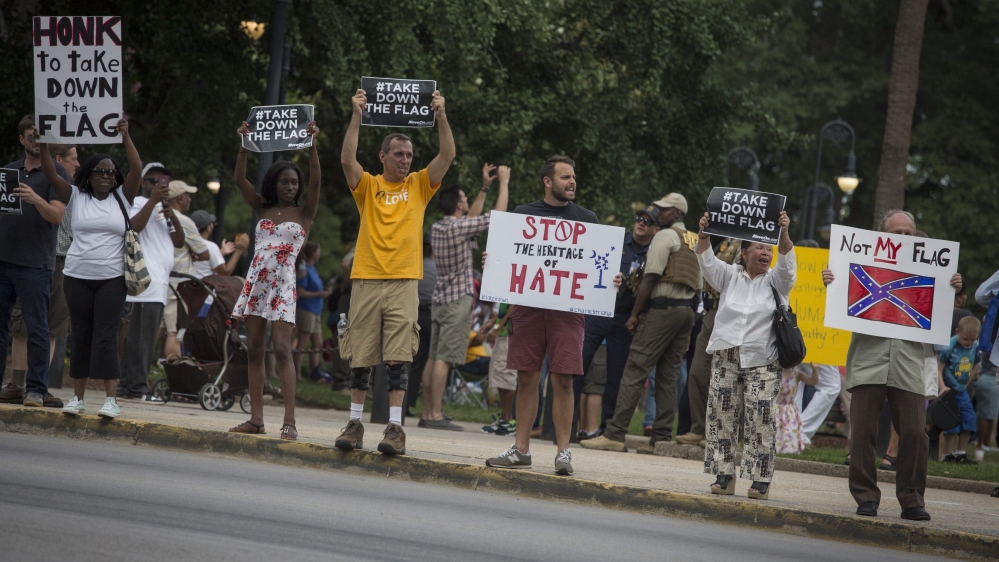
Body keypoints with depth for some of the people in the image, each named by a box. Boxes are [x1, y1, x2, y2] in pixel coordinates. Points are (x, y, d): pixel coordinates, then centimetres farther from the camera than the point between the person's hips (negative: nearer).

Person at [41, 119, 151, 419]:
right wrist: (43, 145, -14)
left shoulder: (122, 198, 5)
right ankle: (77, 397, 10)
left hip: (112, 278, -1)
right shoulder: (76, 197, 6)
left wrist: (125, 137, -15)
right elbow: (51, 175, -3)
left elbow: (136, 169, -7)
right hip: (78, 277, 1)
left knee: (106, 337, -7)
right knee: (81, 336, 6)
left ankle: (111, 399, -11)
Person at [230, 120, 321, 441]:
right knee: (254, 350, 4)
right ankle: (256, 419, 8)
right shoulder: (262, 209, 13)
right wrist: (244, 146, -6)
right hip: (256, 282, 5)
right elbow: (240, 180, 4)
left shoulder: (304, 213, 3)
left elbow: (316, 181, -10)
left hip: (283, 285, -5)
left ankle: (290, 422, -18)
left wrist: (312, 147, -20)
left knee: (282, 349, -14)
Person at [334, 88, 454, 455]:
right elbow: (347, 159, -9)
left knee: (398, 357, -7)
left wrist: (441, 116, -8)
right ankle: (355, 423, 10)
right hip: (367, 279, 0)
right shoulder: (368, 187, 8)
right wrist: (357, 116, -13)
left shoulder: (419, 186, 10)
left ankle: (395, 427, -9)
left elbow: (448, 155, 1)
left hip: (404, 281, 0)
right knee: (360, 357, 3)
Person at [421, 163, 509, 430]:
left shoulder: (437, 228, 10)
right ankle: (435, 415, -15)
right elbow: (498, 215, -9)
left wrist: (485, 187, 27)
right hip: (458, 300, -8)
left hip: (440, 299, 8)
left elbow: (471, 216, 28)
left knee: (434, 357, 6)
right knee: (444, 358, -11)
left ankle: (427, 414, 6)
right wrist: (504, 183, 3)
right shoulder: (458, 228, -14)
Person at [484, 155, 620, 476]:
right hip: (528, 305, 1)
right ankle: (521, 450, 10)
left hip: (568, 308, -1)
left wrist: (612, 280, -8)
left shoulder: (587, 220, 12)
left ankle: (563, 452, -2)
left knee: (563, 380, -5)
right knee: (527, 378, 3)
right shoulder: (523, 215, 12)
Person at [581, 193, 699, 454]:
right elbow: (697, 284, 17)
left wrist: (635, 314, -10)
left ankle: (614, 435, -13)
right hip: (687, 310, 8)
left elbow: (650, 278, -11)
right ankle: (662, 438, 3)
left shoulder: (665, 236, -5)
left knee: (635, 371, -9)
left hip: (663, 308, -8)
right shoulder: (695, 241, 18)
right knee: (668, 376, 8)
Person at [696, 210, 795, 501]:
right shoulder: (730, 277, 12)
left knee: (762, 422, -7)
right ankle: (724, 476, 7)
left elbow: (787, 262, -10)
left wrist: (783, 233, -26)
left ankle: (761, 480, -3)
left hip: (763, 363, -2)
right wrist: (703, 233, -18)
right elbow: (706, 260, -1)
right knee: (721, 417, 0)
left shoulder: (775, 281, 8)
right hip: (726, 359, 2)